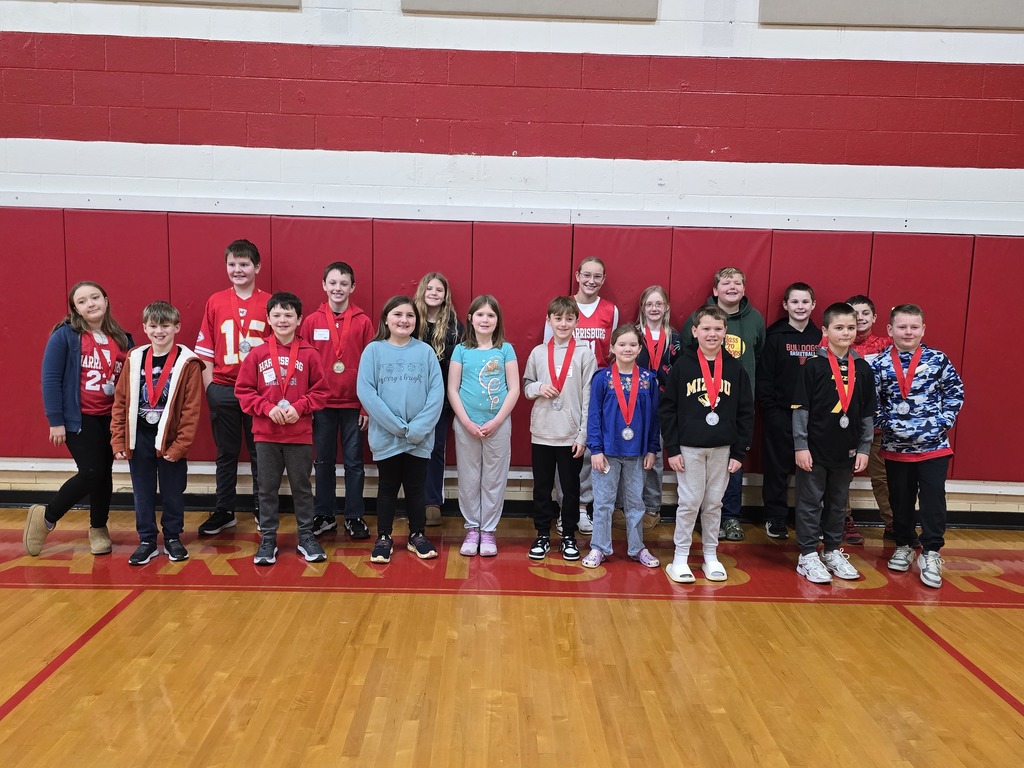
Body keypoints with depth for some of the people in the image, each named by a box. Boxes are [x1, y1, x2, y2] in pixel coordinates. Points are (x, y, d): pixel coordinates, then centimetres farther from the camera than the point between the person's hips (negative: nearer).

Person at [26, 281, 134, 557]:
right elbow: (50, 379, -8)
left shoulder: (122, 339, 7)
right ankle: (46, 516, 15)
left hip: (112, 419, 5)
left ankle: (98, 528, 27)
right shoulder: (65, 336, -7)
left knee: (104, 474, 10)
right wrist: (55, 421, -11)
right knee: (91, 473, -9)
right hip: (79, 418, -4)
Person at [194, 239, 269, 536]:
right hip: (223, 389, 2)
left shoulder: (268, 303, -1)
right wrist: (209, 387, 0)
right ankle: (224, 511, 24)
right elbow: (205, 350, 5)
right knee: (226, 453, 12)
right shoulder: (215, 302, 3)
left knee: (260, 452, 8)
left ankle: (263, 511, 21)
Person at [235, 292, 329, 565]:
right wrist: (267, 408, -12)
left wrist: (299, 407, -14)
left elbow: (321, 391, 0)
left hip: (300, 434, -1)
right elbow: (243, 390, 1)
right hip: (266, 434, 1)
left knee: (302, 486, 10)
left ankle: (306, 536, 23)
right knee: (268, 488, 10)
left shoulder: (309, 354, -3)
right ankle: (267, 539, 23)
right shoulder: (257, 354, -1)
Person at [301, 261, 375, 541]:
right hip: (321, 404, 1)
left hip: (353, 404, -1)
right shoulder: (312, 321, 2)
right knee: (323, 462, 11)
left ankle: (354, 517, 18)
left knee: (354, 462, 7)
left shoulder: (363, 322, -1)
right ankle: (324, 515, 23)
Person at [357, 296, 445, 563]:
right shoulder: (373, 350, -3)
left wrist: (418, 428, -15)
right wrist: (398, 426, -15)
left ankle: (417, 535, 29)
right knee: (387, 488, 12)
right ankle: (384, 538, 26)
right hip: (386, 437, -1)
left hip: (420, 438, 1)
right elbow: (365, 391, -10)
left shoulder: (425, 351, 0)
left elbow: (437, 393, -5)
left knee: (415, 488, 13)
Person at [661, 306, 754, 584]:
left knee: (714, 504, 11)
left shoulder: (735, 368, 3)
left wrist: (739, 452, 1)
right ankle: (680, 558, 14)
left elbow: (745, 413, 5)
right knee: (689, 503, 1)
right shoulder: (682, 366, -4)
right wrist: (672, 449, -8)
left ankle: (711, 556, 25)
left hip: (722, 449, 2)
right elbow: (667, 409, -4)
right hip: (689, 448, -2)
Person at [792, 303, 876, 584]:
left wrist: (864, 448, 5)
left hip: (846, 450, 4)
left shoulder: (863, 368, 4)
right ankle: (808, 555, 13)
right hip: (815, 448, -4)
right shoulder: (813, 366, -7)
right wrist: (800, 446, -12)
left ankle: (833, 551, 29)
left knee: (838, 504, 16)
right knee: (810, 503, 4)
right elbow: (800, 408, -8)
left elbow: (867, 413, 8)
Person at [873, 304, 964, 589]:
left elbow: (955, 392, 3)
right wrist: (886, 425, -8)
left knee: (933, 501, -1)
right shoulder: (880, 364, -3)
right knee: (900, 501, 13)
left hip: (934, 446, -1)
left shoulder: (938, 360, -3)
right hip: (896, 447, 1)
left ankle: (930, 553, 11)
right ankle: (903, 546, 30)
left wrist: (944, 422, -6)